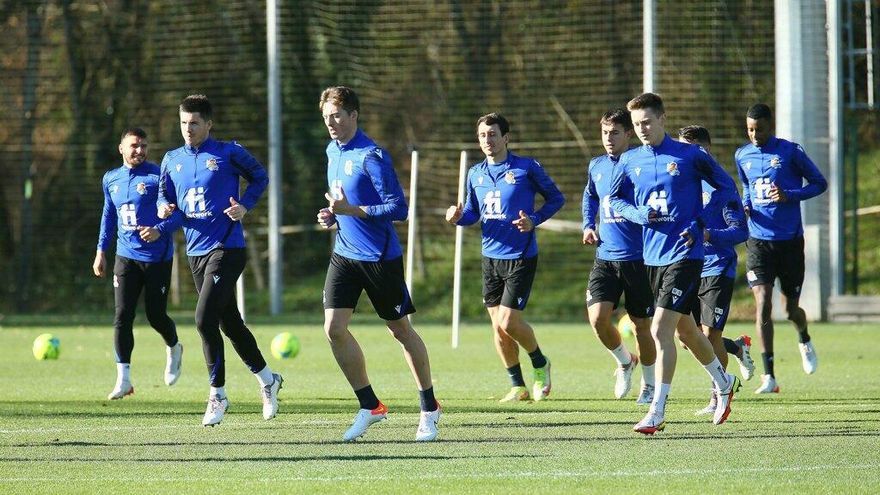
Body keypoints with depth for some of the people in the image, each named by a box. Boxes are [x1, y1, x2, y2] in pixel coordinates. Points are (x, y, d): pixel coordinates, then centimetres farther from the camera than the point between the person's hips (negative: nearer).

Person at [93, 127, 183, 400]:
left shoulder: (158, 175, -7)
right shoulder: (111, 179, 9)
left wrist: (160, 230, -24)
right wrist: (101, 251, 19)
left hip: (157, 257, -4)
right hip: (126, 257, 4)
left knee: (156, 315, 2)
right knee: (122, 316, -7)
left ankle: (174, 348, 36)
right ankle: (123, 379, -5)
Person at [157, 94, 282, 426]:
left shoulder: (228, 153, -5)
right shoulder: (172, 160, 9)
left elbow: (260, 177, 7)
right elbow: (165, 196, 18)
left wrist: (245, 205, -9)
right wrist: (164, 208, -5)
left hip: (226, 248, -6)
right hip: (196, 250, 6)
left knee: (205, 319, -17)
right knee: (229, 323, 13)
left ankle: (217, 394, -7)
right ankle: (267, 380, 30)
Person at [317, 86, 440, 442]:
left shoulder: (371, 156, -17)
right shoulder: (333, 151, 9)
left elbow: (398, 208, -20)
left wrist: (351, 210, -25)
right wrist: (332, 215, 5)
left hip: (380, 257, -7)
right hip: (345, 253, 7)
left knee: (400, 330, 5)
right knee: (334, 328, -7)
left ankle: (429, 409, 21)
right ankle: (369, 406, 5)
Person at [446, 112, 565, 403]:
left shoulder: (526, 168, -7)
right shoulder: (476, 174, 8)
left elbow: (556, 198, 2)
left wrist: (534, 220, -13)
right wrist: (457, 217, -5)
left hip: (520, 256, -6)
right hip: (490, 257, 6)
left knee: (509, 321, -11)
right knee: (498, 325, 5)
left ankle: (540, 364, 16)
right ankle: (517, 385, 18)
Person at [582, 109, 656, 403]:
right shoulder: (596, 166, 7)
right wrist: (588, 226, 14)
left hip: (638, 258, -4)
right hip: (605, 257, 4)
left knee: (642, 325, 5)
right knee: (597, 317, -13)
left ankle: (649, 385, 25)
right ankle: (624, 362, 17)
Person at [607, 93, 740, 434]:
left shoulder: (690, 156, -8)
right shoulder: (630, 161, 5)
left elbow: (726, 187, 2)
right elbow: (612, 199, 16)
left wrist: (699, 222, -10)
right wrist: (637, 214, -5)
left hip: (684, 255, -6)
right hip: (652, 256, 6)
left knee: (660, 329, -16)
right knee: (685, 331, 19)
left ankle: (657, 412, -13)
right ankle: (723, 383, 42)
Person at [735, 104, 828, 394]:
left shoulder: (790, 152, -6)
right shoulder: (743, 156, 6)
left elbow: (819, 184, 1)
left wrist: (790, 196, -15)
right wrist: (745, 205, 3)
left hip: (790, 239, -2)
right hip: (758, 239, 2)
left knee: (791, 307, 7)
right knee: (762, 303, -14)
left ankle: (804, 341, 45)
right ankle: (769, 377, -15)